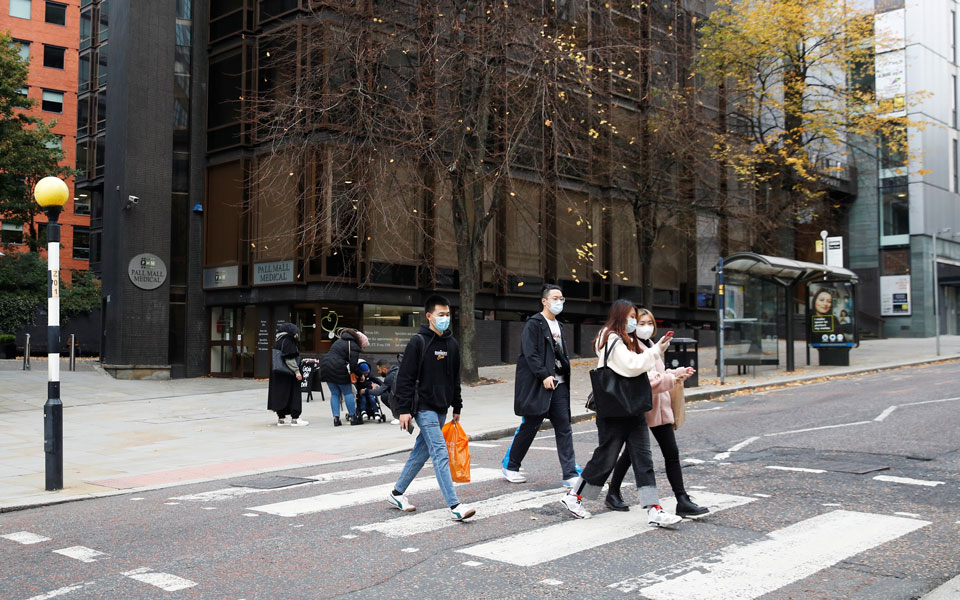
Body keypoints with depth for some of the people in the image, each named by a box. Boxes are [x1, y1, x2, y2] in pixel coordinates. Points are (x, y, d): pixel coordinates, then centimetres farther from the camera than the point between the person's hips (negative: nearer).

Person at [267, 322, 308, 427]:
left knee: (280, 394, 10)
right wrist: (297, 371, -20)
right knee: (293, 394, -2)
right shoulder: (288, 341, -15)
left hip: (278, 374, 8)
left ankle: (281, 418, 14)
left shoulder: (277, 342, 11)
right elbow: (289, 358, -21)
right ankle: (294, 419, -2)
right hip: (288, 374, -8)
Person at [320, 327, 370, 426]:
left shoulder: (340, 341, 22)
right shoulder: (353, 347, -6)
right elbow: (353, 366, -11)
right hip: (337, 369, -8)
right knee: (348, 392, 6)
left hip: (325, 367, 8)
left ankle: (336, 418, 10)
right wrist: (360, 375, 7)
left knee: (335, 393, 14)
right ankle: (353, 417, 10)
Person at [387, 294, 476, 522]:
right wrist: (404, 410, -15)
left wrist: (457, 408, 19)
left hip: (441, 409, 7)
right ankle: (455, 507, -16)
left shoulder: (452, 344, 11)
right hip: (424, 407, -7)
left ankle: (397, 494, 28)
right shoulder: (418, 342, -9)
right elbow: (405, 378, -11)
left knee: (421, 452, 14)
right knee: (440, 454, -13)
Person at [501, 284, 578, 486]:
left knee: (564, 428, 1)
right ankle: (509, 466, 18)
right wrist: (544, 375, -23)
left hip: (558, 385, 7)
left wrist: (565, 374, 15)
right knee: (529, 427, 1)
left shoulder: (558, 326, 19)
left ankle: (570, 475, 2)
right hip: (537, 386, -7)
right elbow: (530, 354, -16)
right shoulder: (533, 324, -7)